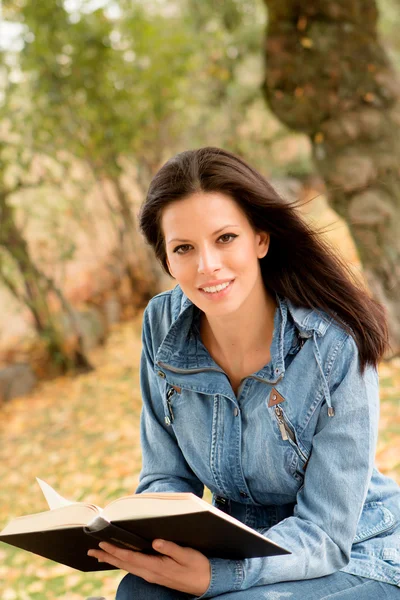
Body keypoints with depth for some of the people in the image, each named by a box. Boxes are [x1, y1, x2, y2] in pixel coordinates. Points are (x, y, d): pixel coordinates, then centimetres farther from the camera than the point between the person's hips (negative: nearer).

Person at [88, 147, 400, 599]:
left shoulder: (337, 347, -22)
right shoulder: (163, 327, -8)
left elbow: (326, 532, -20)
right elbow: (168, 478, 0)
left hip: (353, 561, -3)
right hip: (242, 551, 4)